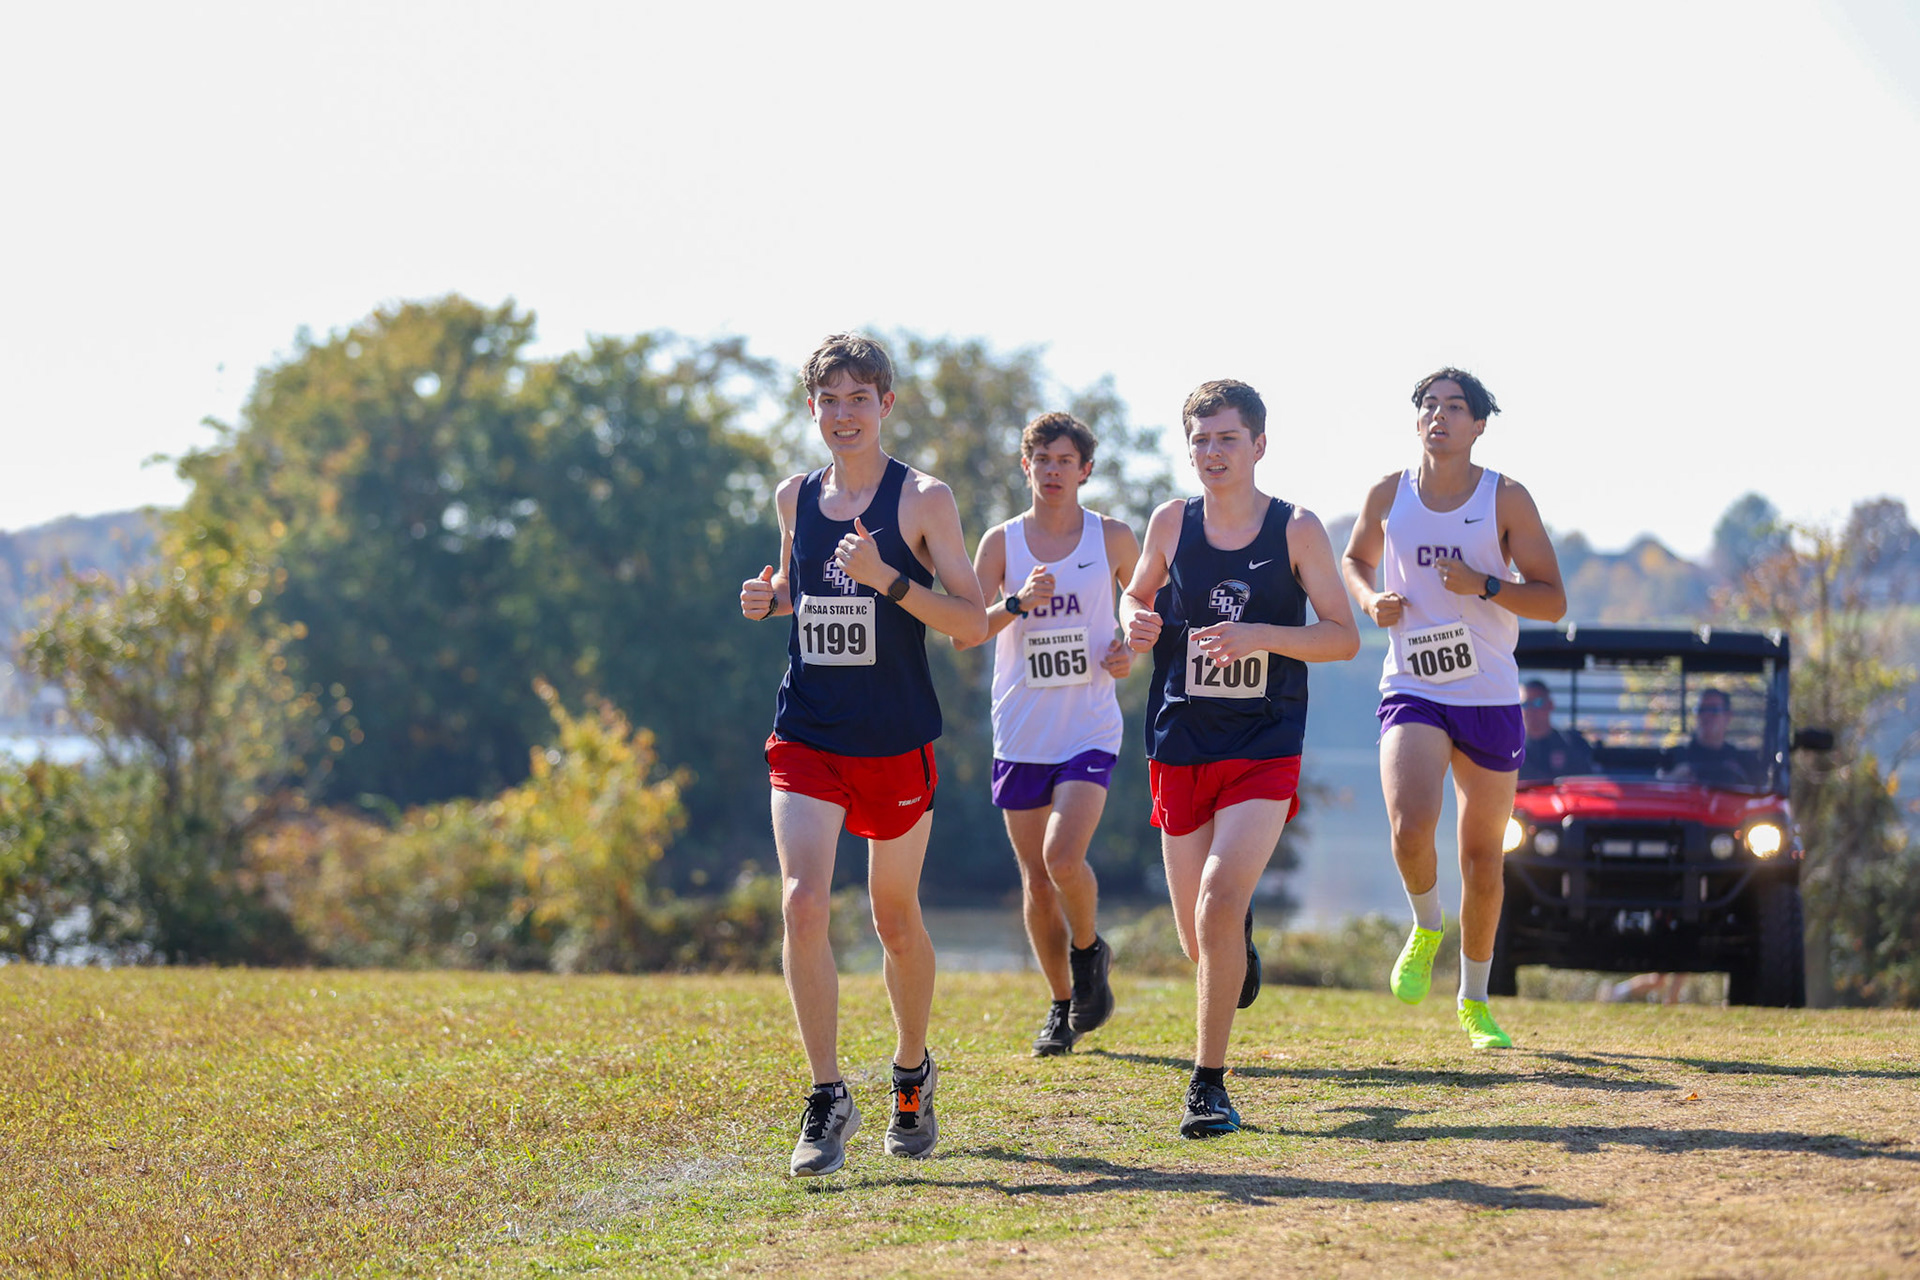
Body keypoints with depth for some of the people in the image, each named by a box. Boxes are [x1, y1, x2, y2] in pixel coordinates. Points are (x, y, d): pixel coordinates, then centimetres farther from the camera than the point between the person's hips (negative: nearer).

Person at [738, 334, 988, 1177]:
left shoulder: (922, 499, -6)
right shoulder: (796, 496, 7)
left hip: (897, 742, -2)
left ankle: (913, 1075, 34)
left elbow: (974, 624, -10)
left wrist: (888, 578, -23)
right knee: (802, 902, -16)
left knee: (896, 921, 10)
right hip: (806, 735, 2)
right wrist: (769, 597, 2)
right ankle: (827, 1100, -11)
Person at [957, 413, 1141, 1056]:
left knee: (1064, 858, -20)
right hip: (1021, 733, 2)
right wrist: (1018, 603, -21)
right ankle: (1062, 1005, 23)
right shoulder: (1001, 542, 1)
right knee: (1037, 881, 6)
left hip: (1090, 731, -2)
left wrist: (1130, 651, -5)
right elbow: (961, 632, -6)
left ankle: (1090, 951, 10)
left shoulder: (1113, 538, 2)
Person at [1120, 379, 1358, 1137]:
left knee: (1219, 901, -23)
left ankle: (1209, 1083, -14)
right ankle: (1239, 940, 47)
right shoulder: (1172, 524, 3)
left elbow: (1344, 637, -3)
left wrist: (1260, 635, -19)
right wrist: (1136, 624, -4)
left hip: (1264, 752, -3)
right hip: (1180, 751, 3)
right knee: (1199, 938, 7)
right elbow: (1137, 593, 20)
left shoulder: (1296, 530, -3)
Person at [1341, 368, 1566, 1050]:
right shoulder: (1389, 495, 2)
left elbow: (1552, 600, -4)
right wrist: (1372, 600, -1)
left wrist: (1483, 585, -20)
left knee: (1481, 855, 8)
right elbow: (1355, 560, 21)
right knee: (1411, 827, -24)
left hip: (1490, 698, 0)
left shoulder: (1507, 498, -4)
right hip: (1411, 691, 0)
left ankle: (1475, 1001, 26)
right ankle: (1426, 928, 8)